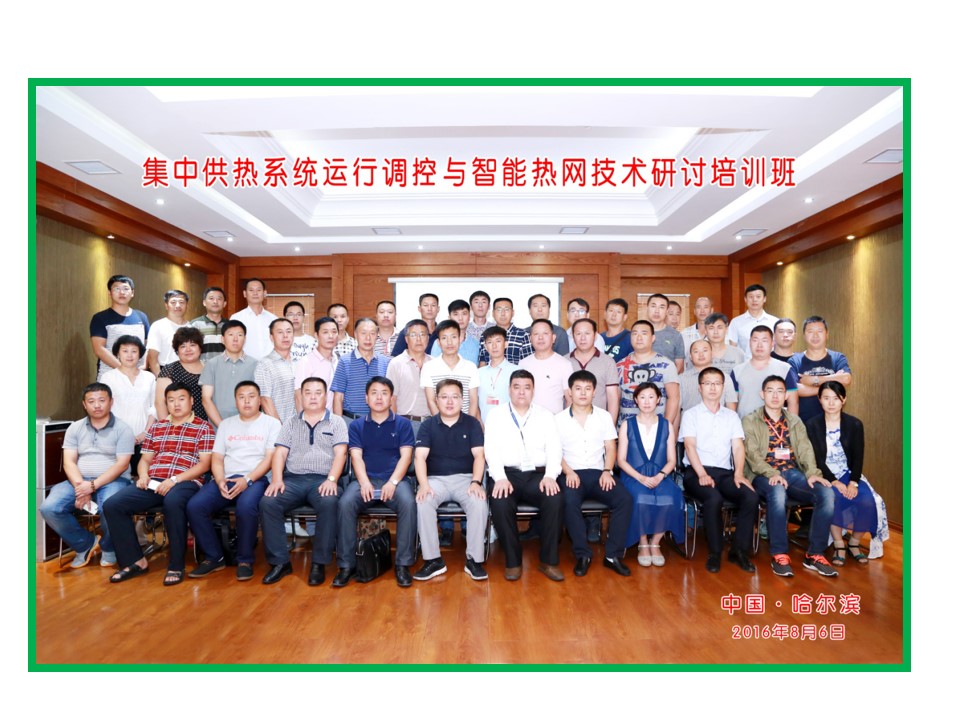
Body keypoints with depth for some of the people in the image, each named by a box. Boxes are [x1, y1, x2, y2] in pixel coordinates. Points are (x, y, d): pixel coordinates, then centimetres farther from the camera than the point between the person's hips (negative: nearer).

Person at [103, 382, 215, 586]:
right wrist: (143, 476, 0)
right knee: (112, 505, -16)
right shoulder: (156, 427, 24)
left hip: (185, 483, -6)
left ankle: (176, 566, -23)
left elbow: (204, 464, -2)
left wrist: (174, 480, -14)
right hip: (153, 483, 6)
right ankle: (135, 561, -2)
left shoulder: (203, 428, 7)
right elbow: (145, 459, 23)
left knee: (173, 502, -38)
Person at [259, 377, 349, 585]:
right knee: (267, 502, -25)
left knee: (329, 503, -35)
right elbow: (280, 453, 9)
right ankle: (280, 561, -12)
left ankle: (319, 563, -20)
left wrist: (331, 479, -17)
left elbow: (340, 453, 0)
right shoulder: (291, 423, 18)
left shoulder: (336, 422, 11)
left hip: (323, 480, -3)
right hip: (293, 479, 3)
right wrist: (277, 479, -9)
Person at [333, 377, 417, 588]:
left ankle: (403, 564, -19)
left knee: (409, 503, -32)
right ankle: (346, 565, -15)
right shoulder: (357, 425, 13)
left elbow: (406, 456, 0)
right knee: (345, 503, -28)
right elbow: (356, 456, 2)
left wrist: (393, 482, -16)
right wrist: (364, 482, -15)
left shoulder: (403, 424, 9)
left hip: (394, 479, -1)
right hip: (365, 480, 1)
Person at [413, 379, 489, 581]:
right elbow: (420, 457, -5)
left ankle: (474, 559, -15)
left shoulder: (472, 423, 6)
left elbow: (479, 455, -2)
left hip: (465, 478, 0)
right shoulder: (428, 425, 6)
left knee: (479, 502, -31)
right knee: (422, 502, -31)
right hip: (436, 479, 0)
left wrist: (476, 482, -20)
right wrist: (424, 484, -22)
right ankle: (433, 560, -17)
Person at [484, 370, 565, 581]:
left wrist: (550, 476, -14)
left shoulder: (545, 416, 14)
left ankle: (549, 561, -10)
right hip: (507, 474, -1)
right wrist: (500, 478, -17)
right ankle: (513, 561, -11)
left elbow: (554, 449, 5)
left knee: (555, 499, -29)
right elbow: (491, 449, -1)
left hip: (538, 474, 1)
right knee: (500, 502, -32)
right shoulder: (496, 414, 10)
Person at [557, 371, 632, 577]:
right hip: (572, 474, -2)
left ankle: (613, 554, -12)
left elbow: (611, 448, 9)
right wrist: (568, 472, -15)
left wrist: (607, 471, -8)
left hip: (598, 472, 2)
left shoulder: (604, 416, 13)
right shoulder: (559, 419, 6)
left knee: (624, 498, -25)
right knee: (570, 501, -33)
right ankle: (582, 555, -15)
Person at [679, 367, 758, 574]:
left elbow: (738, 447, 7)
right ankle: (714, 552, -14)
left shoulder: (732, 416, 19)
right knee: (714, 498, -33)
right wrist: (702, 474, -20)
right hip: (696, 472, -3)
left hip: (725, 472, 4)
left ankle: (739, 550, -7)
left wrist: (739, 473, -11)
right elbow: (690, 446, -5)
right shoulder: (691, 415, 8)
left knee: (751, 497, -24)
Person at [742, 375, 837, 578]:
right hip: (764, 475, -4)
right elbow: (752, 454, -6)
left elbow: (805, 449, 6)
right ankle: (779, 554, -25)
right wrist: (772, 474, -24)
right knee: (778, 492, -37)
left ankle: (814, 554, -11)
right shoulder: (750, 421, 6)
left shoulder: (795, 421, 20)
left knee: (826, 493, -23)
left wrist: (812, 473, -14)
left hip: (792, 473, 4)